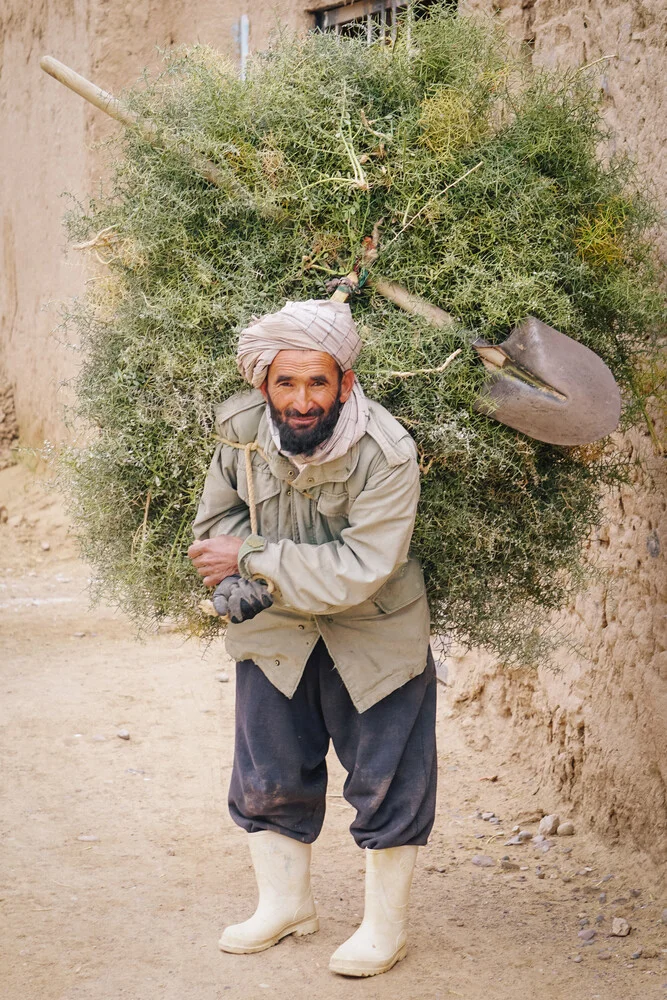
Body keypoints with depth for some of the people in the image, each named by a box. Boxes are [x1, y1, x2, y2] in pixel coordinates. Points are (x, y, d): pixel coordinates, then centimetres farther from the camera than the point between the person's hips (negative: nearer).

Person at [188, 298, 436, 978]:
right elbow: (218, 519, 1)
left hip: (373, 638, -4)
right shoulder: (240, 427, -15)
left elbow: (358, 572, -32)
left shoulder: (387, 456, -29)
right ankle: (285, 903, 36)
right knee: (267, 776, 15)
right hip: (275, 632, 4)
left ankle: (385, 924, 24)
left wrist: (252, 561, -29)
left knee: (385, 781, 5)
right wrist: (241, 587, -18)